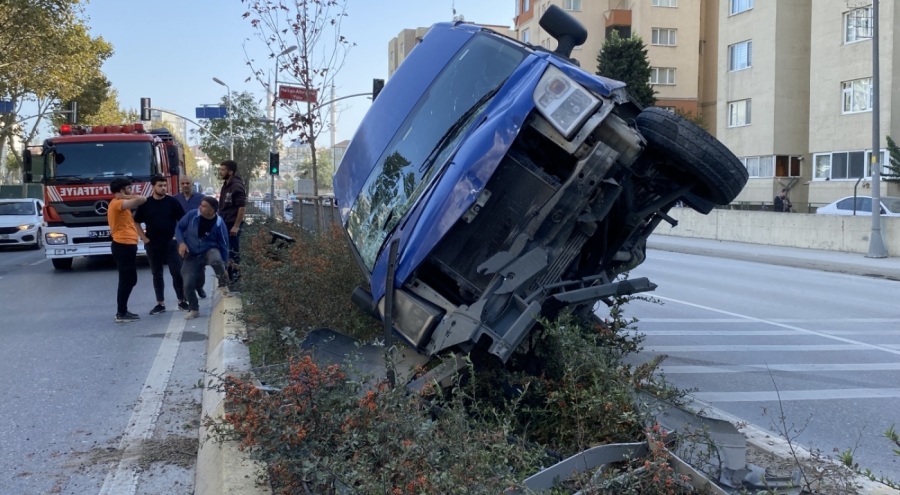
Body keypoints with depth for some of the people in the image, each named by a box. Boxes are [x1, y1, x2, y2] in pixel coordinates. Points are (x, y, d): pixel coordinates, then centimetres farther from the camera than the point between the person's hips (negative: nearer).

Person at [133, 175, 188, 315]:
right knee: (157, 274, 7)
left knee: (177, 272, -4)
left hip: (171, 243, -1)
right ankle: (160, 304, 14)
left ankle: (182, 301, 6)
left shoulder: (172, 202, -1)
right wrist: (144, 238, 1)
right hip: (152, 245, 1)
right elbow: (136, 222, 11)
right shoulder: (145, 204, 1)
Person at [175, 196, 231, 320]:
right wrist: (181, 242, -15)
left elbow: (223, 246, -8)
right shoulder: (192, 215, -14)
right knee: (188, 284, -7)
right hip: (191, 256, 2)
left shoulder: (219, 224, -18)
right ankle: (193, 310, 19)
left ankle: (223, 284, -11)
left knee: (216, 260, -39)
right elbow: (179, 227, 2)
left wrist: (223, 266, -3)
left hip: (210, 251, -2)